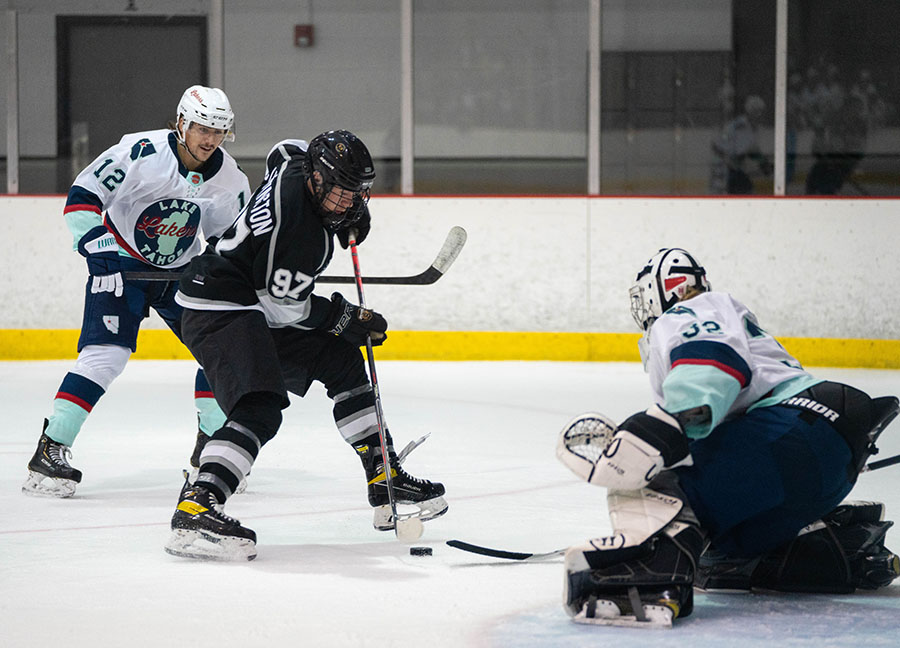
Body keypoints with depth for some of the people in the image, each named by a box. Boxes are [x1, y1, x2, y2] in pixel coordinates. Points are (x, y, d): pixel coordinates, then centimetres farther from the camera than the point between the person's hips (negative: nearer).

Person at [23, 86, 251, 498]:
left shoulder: (230, 180, -6)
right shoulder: (141, 152, -21)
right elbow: (82, 195, -17)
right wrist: (96, 244, -26)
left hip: (180, 270, 6)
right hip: (120, 260, -5)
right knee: (107, 352, -20)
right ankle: (49, 451, -18)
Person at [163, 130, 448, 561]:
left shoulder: (299, 166, 1)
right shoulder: (298, 225, -26)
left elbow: (286, 150, 28)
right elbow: (285, 304, -21)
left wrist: (354, 213, 19)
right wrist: (348, 320, -6)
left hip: (255, 309, 11)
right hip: (219, 311, -11)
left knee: (340, 360, 15)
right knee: (260, 411, -29)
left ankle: (385, 483, 22)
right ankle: (194, 511, -39)